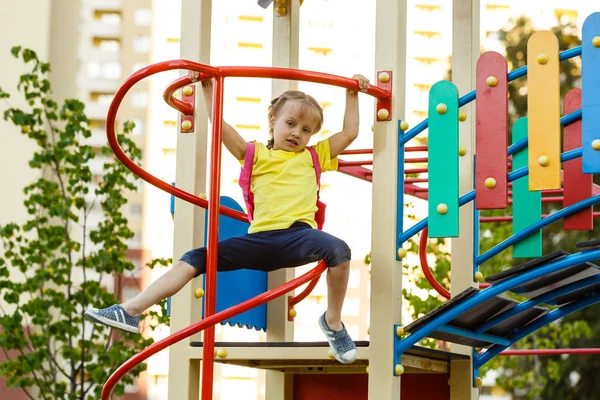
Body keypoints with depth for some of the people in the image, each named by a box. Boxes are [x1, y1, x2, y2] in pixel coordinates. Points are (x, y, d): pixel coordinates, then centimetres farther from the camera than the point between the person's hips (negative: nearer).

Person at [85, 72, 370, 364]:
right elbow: (220, 126, 18)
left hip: (297, 234, -2)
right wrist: (208, 87, 16)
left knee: (338, 250, -34)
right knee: (194, 259, -6)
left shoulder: (314, 156, 22)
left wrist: (352, 94, 21)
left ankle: (333, 322, -13)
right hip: (259, 239, 2)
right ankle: (131, 311, -8)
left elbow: (350, 132, 22)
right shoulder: (256, 155, 22)